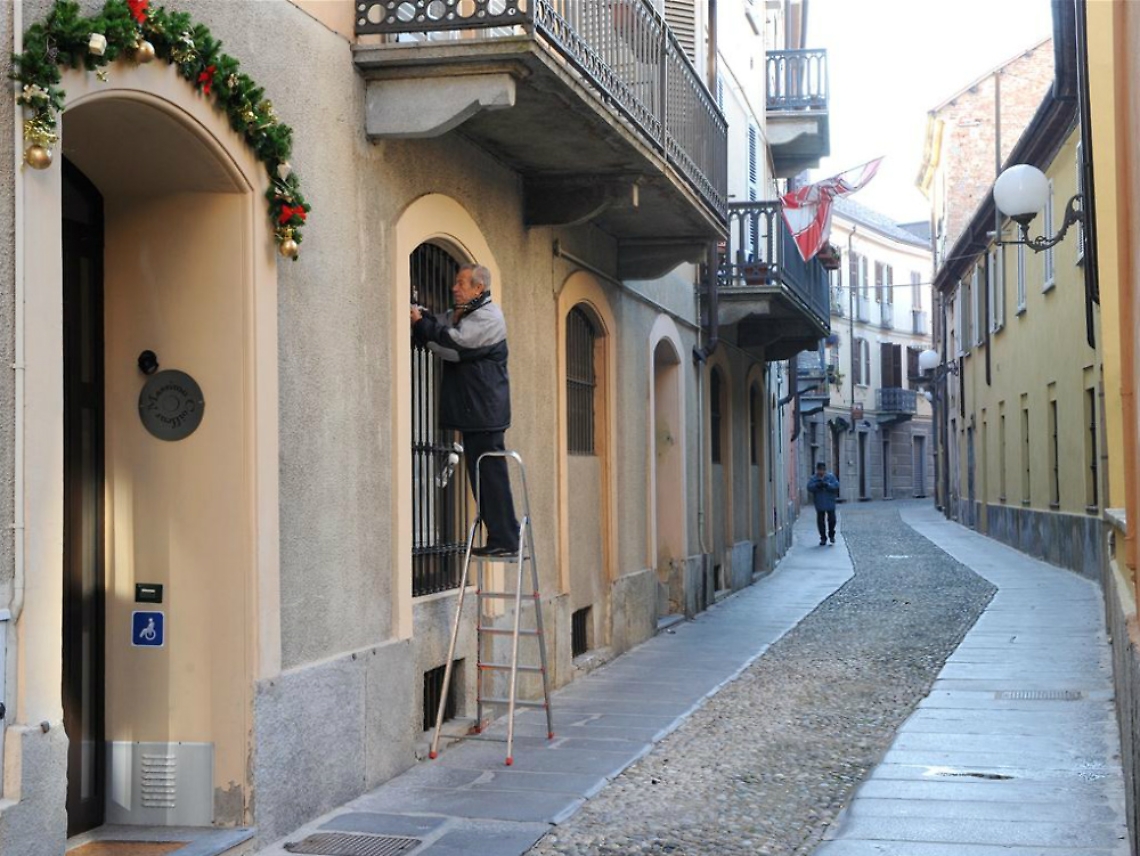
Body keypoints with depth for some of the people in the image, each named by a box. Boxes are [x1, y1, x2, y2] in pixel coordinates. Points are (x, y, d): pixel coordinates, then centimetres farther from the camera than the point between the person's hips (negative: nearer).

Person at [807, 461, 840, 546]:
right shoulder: (813, 478, 5)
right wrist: (817, 485, -27)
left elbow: (836, 485, -9)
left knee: (832, 520, -1)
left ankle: (831, 534, 24)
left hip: (830, 503, -1)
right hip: (819, 504, 1)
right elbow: (809, 487, -8)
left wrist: (827, 485, -24)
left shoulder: (831, 477, 4)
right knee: (820, 521, 1)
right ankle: (823, 538, 12)